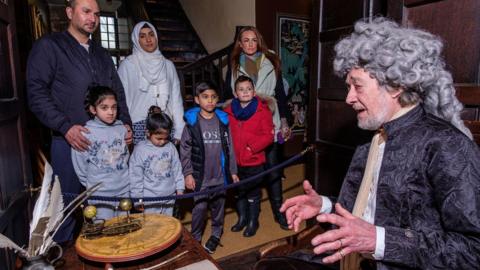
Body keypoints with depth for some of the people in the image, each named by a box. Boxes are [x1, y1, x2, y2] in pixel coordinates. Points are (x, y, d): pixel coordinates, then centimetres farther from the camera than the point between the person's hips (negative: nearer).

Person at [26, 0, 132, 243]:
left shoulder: (102, 54, 19)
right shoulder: (48, 46, 2)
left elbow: (118, 93, 19)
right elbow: (36, 93, -6)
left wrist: (125, 123, 4)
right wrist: (66, 127, -17)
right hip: (70, 141, -4)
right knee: (68, 203, 4)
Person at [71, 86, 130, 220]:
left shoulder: (122, 129, -3)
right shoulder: (85, 133, -11)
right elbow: (80, 166, -2)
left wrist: (122, 178, 8)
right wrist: (90, 184, 6)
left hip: (124, 190, 3)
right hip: (100, 194, -3)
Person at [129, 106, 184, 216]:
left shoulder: (170, 147, -1)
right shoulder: (140, 150, -10)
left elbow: (177, 169, 7)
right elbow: (135, 176, -6)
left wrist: (179, 188, 7)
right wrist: (138, 198, -5)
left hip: (169, 197, 3)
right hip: (149, 201, -3)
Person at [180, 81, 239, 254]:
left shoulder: (223, 121, 2)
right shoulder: (191, 122, -5)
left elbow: (229, 148, 5)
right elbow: (185, 150, -3)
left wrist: (233, 171, 7)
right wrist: (187, 173, -7)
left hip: (220, 175, 3)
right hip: (200, 176, -2)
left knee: (218, 207, 15)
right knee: (199, 208, 3)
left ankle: (216, 234, 36)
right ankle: (195, 239, 25)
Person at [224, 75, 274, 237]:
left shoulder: (262, 110, -9)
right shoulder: (229, 111, 1)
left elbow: (268, 135, -12)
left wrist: (252, 148, -21)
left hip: (254, 161, -4)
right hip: (235, 161, 4)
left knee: (253, 193, 12)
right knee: (238, 192, 19)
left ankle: (253, 222, 32)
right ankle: (242, 218, 40)